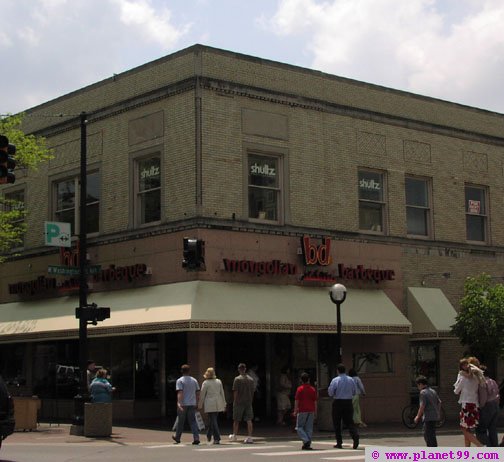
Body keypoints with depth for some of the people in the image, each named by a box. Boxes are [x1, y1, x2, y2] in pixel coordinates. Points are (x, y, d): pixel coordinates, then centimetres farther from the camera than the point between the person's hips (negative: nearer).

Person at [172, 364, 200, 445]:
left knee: (180, 421, 10)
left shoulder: (179, 381, -7)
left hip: (183, 404, -3)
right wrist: (196, 402, 22)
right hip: (192, 404, 3)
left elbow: (180, 393, -18)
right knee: (193, 421, 2)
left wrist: (179, 403, -26)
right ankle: (196, 438, -12)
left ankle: (177, 437, 26)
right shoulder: (194, 380, 8)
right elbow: (197, 393, 11)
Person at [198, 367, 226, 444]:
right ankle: (209, 436, 30)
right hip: (218, 404, 5)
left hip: (210, 405, -5)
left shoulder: (205, 383, -6)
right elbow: (222, 393, 9)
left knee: (213, 421, -3)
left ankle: (217, 439, -8)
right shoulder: (219, 382, 6)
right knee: (213, 420, 17)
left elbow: (202, 395, -4)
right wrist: (224, 404, 15)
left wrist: (200, 405, 4)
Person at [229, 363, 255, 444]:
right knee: (249, 420, 0)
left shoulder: (237, 379, -8)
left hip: (239, 402, -3)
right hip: (248, 402, 3)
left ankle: (234, 436, 22)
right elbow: (253, 391, 9)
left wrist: (234, 402, -4)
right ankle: (249, 437, -7)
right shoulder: (251, 379, 6)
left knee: (236, 420, 11)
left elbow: (235, 391, -10)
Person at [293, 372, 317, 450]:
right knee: (309, 428, 7)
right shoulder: (313, 389, 6)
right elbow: (315, 401, 7)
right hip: (311, 411, 4)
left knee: (299, 427, 4)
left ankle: (306, 441, -15)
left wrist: (295, 411, 0)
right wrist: (315, 412, 13)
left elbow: (296, 401, -7)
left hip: (302, 411, -4)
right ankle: (307, 444, 6)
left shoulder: (300, 389, -6)